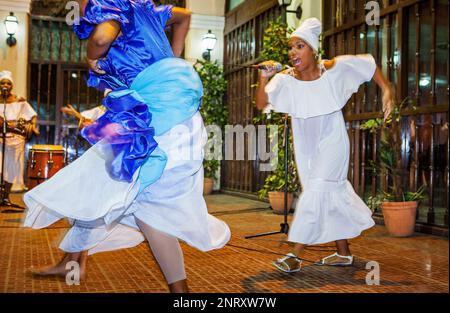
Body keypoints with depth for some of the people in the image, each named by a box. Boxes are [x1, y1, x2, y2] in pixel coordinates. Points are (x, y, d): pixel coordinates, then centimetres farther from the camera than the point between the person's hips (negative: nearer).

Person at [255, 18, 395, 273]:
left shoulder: (335, 68, -14)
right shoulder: (286, 79, -11)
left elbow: (368, 62, 0)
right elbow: (261, 104, -20)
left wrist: (387, 90, -6)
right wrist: (264, 78, -34)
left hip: (332, 142, -4)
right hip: (307, 147, 4)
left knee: (315, 192, -16)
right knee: (330, 197, 13)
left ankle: (296, 256, -10)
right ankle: (344, 253, 28)